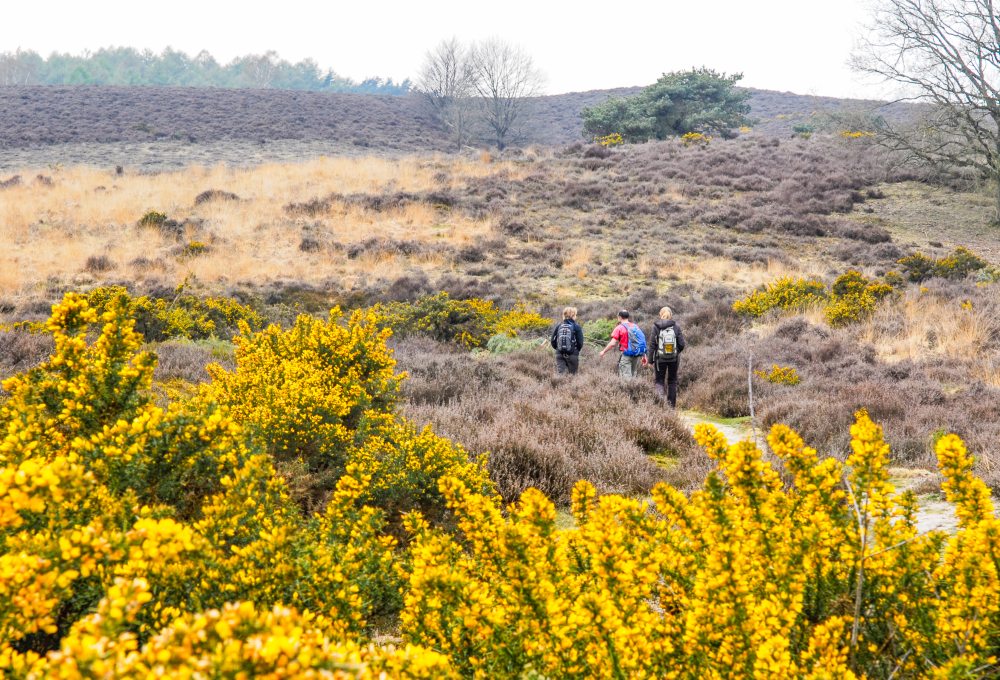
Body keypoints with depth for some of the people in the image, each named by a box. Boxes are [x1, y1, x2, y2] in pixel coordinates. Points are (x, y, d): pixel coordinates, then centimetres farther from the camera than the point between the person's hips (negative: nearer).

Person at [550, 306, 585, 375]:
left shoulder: (558, 326, 1)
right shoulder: (577, 327, -7)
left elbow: (553, 341, 2)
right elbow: (580, 343, -8)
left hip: (559, 354, 2)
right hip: (572, 355, -2)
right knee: (572, 375, 8)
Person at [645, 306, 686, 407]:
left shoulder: (656, 327, -8)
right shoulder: (676, 327, -3)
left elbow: (652, 344, -7)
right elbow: (682, 344, -2)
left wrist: (650, 359, 0)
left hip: (660, 359, -2)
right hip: (674, 359, 2)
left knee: (658, 380, 9)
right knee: (672, 381, 14)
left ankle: (660, 397, -16)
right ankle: (672, 405, 16)